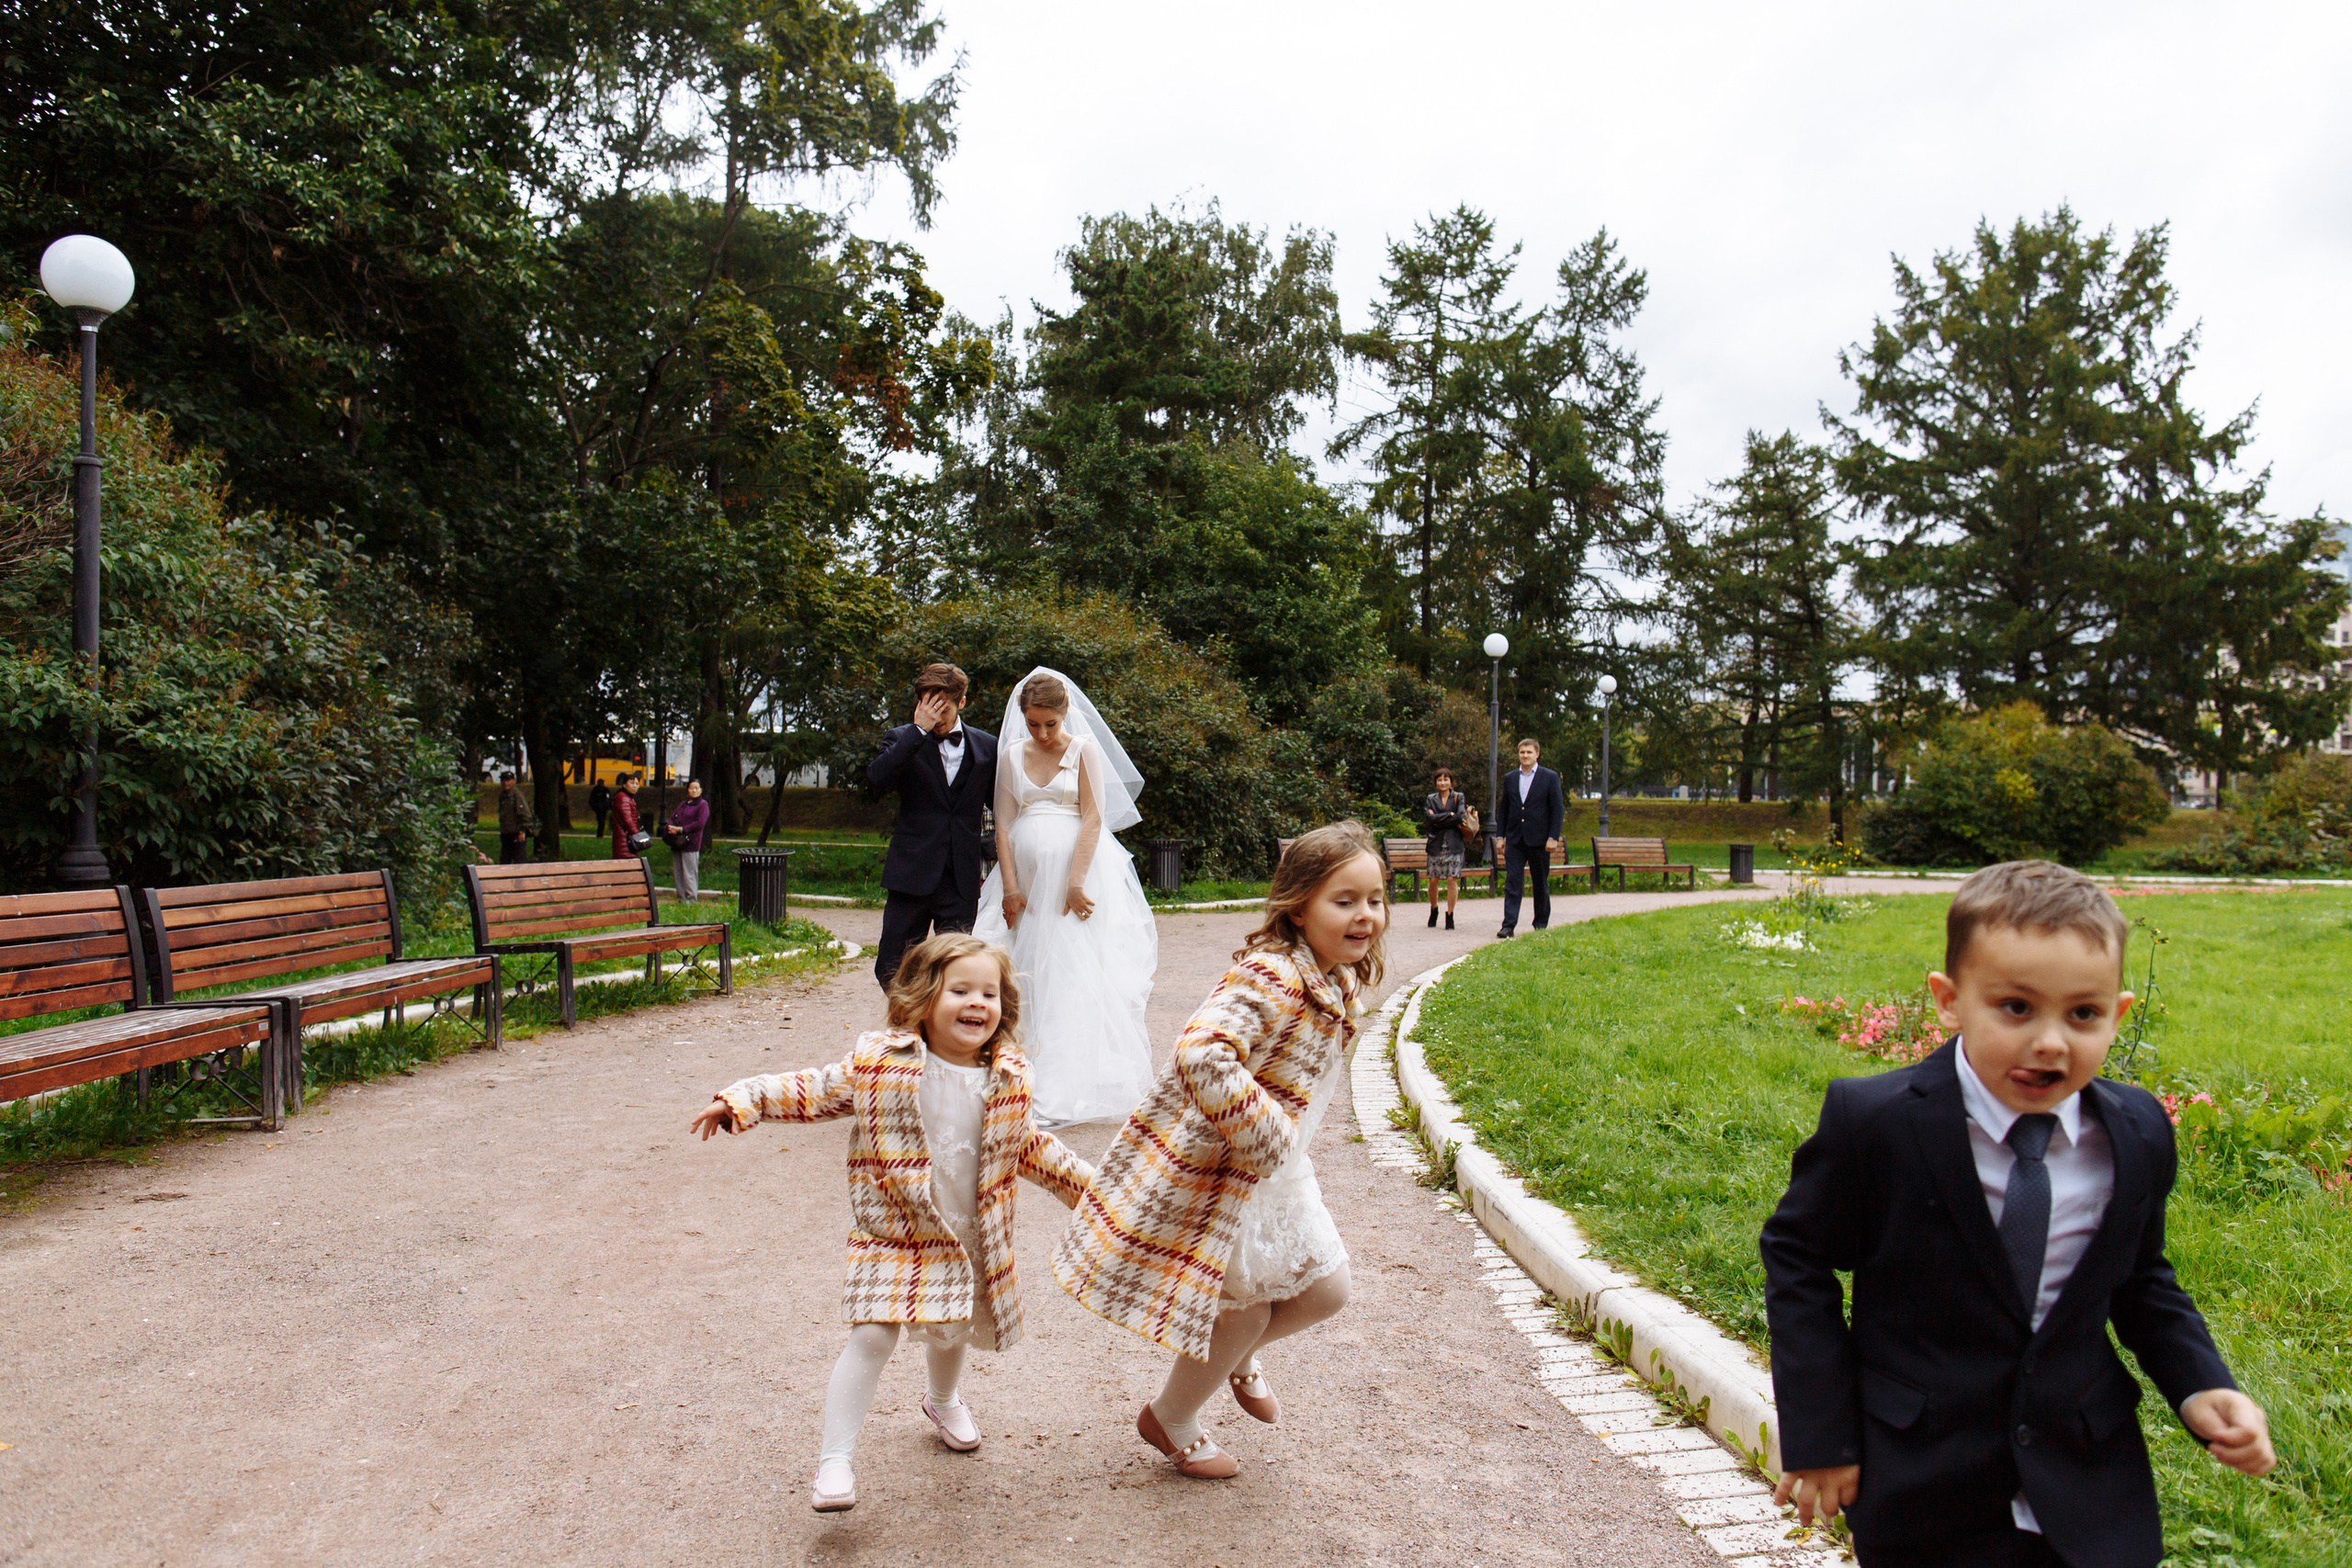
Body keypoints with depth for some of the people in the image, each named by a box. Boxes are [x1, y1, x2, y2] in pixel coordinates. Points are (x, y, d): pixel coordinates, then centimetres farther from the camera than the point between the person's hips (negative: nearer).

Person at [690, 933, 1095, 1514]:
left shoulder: (1007, 1080, -7)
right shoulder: (879, 1063, -16)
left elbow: (1026, 1147, 9)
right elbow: (813, 1092, -6)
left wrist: (1087, 1183, 13)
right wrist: (742, 1099, -16)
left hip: (968, 1238, 4)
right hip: (891, 1234, -4)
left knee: (950, 1330, 24)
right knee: (873, 1335, -14)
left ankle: (943, 1399, 56)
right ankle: (835, 1457, 0)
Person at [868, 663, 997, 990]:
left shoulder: (987, 746, 7)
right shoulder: (904, 740, 2)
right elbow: (876, 778, -19)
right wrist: (920, 729, -19)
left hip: (963, 878, 1)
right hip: (912, 874, -1)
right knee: (891, 969, 1)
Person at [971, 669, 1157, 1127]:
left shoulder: (1084, 749, 1)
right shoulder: (1012, 755, 11)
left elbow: (1093, 817, -7)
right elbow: (1003, 824, 7)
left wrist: (1076, 882, -15)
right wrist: (1010, 886, -2)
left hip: (1077, 866, -4)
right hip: (1027, 870, 4)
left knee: (1072, 972, -8)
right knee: (1029, 974, 3)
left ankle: (1065, 1093, -8)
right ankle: (1028, 1083, 10)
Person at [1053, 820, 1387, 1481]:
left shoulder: (1339, 980, 0)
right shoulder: (1271, 978, -31)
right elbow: (1200, 1058, -44)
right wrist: (1270, 1136, -34)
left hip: (1270, 1171, 9)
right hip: (1208, 1171, -9)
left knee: (1325, 1289, 15)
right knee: (1246, 1307, 8)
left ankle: (1237, 1355, 45)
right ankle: (1170, 1421, 37)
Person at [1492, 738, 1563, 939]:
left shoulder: (1550, 777, 0)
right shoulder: (1509, 778, 10)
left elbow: (1558, 809, -3)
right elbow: (1503, 808, 14)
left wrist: (1553, 837, -10)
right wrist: (1500, 835, 7)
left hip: (1539, 840, -2)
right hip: (1514, 839, 2)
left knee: (1541, 884, 7)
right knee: (1511, 881, -6)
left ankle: (1541, 924, 19)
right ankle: (1509, 925, -9)